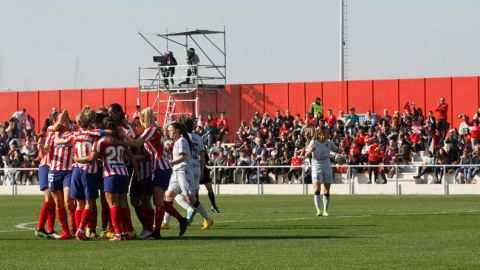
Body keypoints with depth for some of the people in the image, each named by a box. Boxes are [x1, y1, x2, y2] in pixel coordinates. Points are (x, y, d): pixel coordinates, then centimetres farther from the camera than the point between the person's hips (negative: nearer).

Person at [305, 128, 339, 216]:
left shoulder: (329, 142, 2)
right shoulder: (313, 142, -6)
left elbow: (337, 150, 13)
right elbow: (307, 155, -7)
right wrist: (310, 151, -29)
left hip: (327, 168, 3)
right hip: (316, 168, -3)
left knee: (326, 191, 4)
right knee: (317, 188, -16)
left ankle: (325, 210, 12)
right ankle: (318, 210, -20)